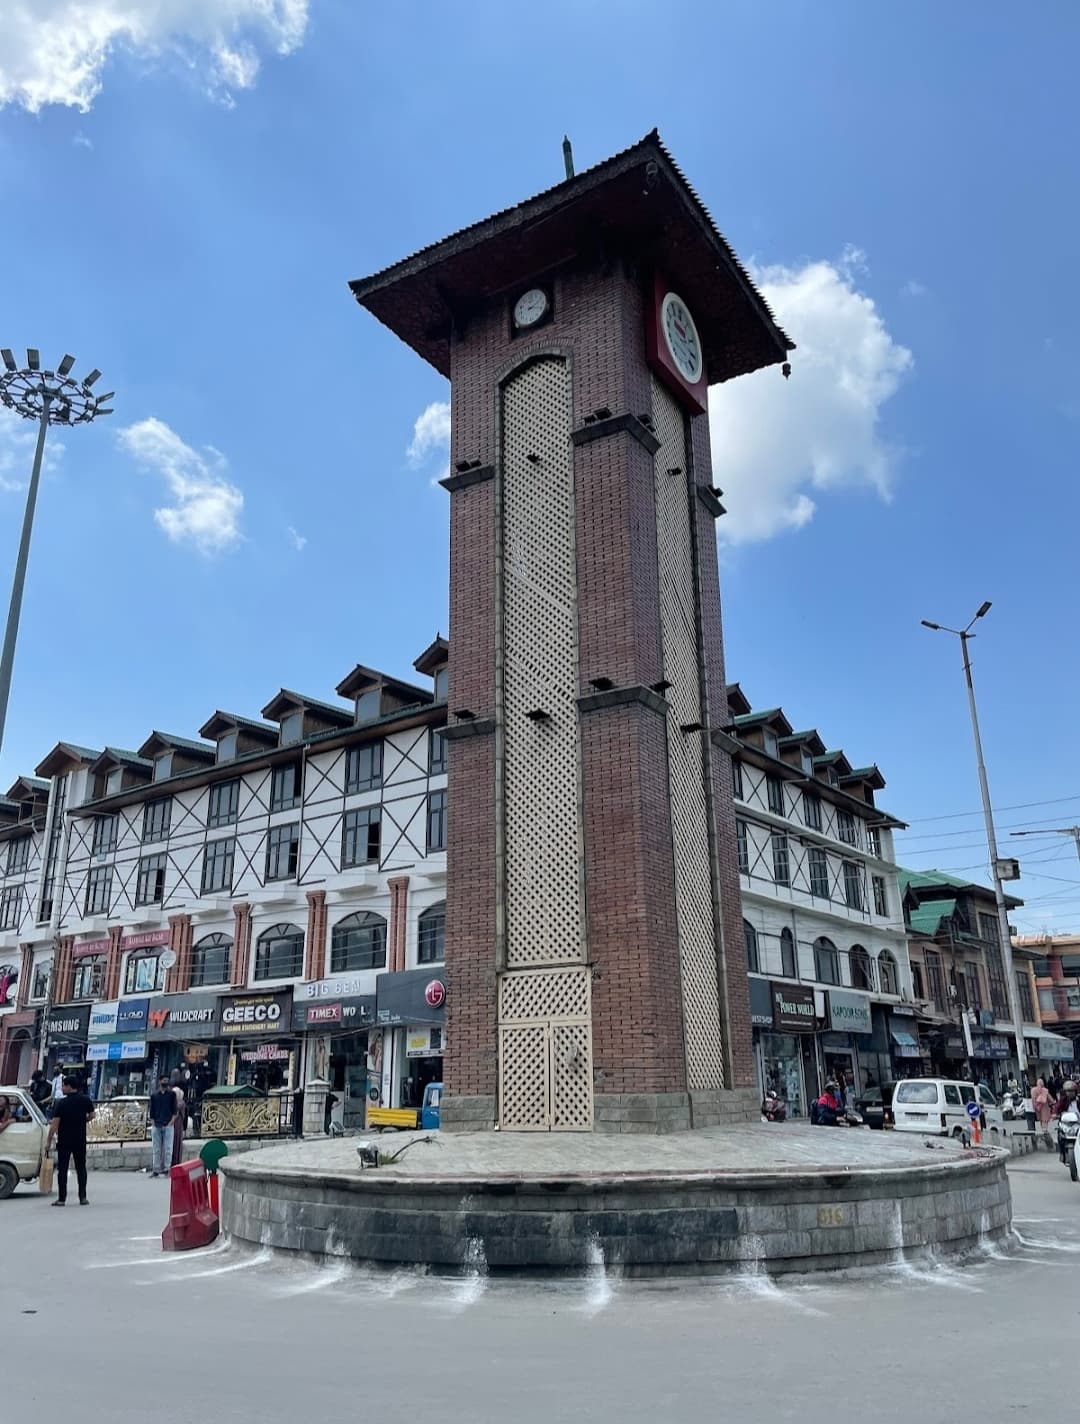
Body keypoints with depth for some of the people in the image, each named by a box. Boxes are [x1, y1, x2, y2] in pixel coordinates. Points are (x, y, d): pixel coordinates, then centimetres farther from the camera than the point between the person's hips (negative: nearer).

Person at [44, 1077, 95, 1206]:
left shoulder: (61, 1103, -12)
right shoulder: (86, 1100, -1)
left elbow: (55, 1124, -13)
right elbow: (91, 1115, 9)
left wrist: (49, 1140, -7)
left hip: (64, 1140, -3)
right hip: (80, 1140, 3)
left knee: (62, 1169, 5)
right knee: (81, 1168, 10)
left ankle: (61, 1198, 4)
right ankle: (83, 1197, 9)